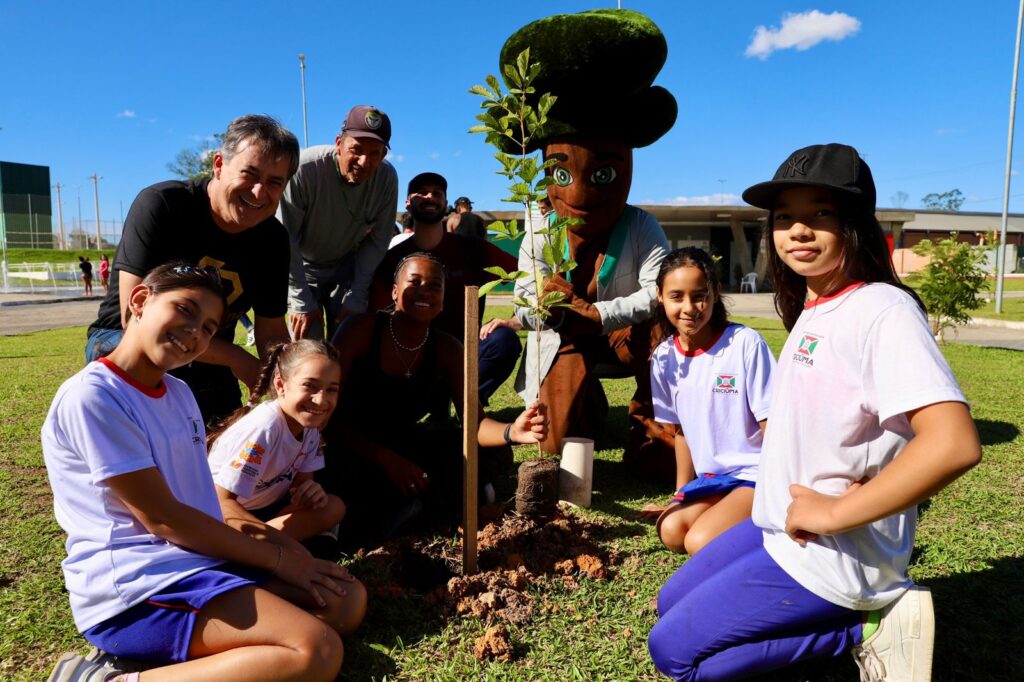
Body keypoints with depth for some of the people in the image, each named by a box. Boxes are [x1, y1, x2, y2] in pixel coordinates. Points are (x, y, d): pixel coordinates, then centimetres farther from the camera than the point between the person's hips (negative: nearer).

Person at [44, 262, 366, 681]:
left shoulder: (180, 393, 16)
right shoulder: (91, 397, -12)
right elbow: (161, 518, -14)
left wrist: (267, 541, 1)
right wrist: (277, 558, -9)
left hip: (198, 561, 9)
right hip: (134, 587, -9)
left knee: (347, 599, -1)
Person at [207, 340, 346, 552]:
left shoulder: (309, 423, -8)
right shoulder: (265, 427, -31)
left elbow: (300, 480, 2)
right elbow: (221, 500, -32)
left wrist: (310, 489, -23)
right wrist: (279, 538, -37)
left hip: (262, 509, 9)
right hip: (220, 516, -9)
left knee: (333, 508, -14)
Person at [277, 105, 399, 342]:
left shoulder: (387, 178, -18)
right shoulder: (304, 169, -29)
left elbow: (377, 242, -10)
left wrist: (356, 299, -10)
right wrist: (301, 301, -17)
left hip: (348, 268, 3)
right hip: (302, 267, -2)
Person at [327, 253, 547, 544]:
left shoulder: (448, 349, -7)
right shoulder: (361, 330, -17)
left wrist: (512, 432, -39)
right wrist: (385, 458, -34)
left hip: (404, 441, 4)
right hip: (350, 445, -4)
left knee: (496, 454, -10)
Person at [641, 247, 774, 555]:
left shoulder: (745, 343, -17)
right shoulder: (665, 357, -1)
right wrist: (680, 495, 15)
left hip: (757, 475, -5)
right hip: (711, 477, 5)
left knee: (701, 542, -21)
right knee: (671, 531, -16)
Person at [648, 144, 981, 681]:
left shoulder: (884, 310, -21)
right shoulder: (812, 308, 7)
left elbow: (953, 444, -32)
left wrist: (835, 513, -24)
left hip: (831, 558, -9)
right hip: (779, 526, 9)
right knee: (672, 605, 21)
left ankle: (868, 629, 1)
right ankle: (871, 610, 14)